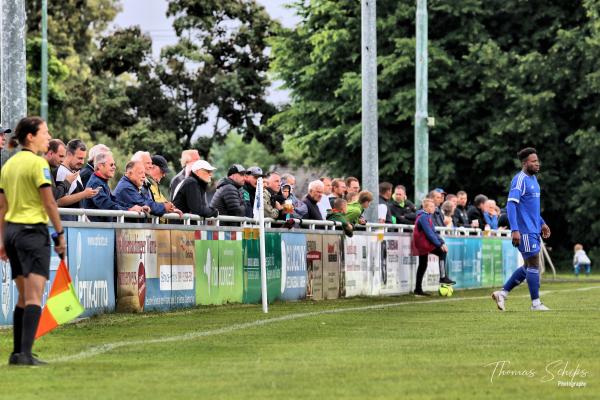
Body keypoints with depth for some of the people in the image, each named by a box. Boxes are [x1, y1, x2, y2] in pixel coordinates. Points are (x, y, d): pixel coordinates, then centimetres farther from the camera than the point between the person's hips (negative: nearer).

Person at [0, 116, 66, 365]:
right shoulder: (38, 163, -10)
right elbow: (49, 203, -14)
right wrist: (60, 234, -7)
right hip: (33, 230, -8)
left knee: (24, 297, 14)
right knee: (34, 296, -11)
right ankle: (25, 353, -20)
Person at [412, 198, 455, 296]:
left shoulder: (428, 216, 14)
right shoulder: (423, 217, -16)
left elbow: (433, 232, 13)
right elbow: (429, 233, -22)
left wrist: (442, 242, 2)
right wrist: (439, 244, -21)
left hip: (423, 245, 10)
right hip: (422, 243, -10)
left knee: (422, 266, 10)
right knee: (442, 252, -16)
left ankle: (418, 289, 10)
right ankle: (443, 277, -17)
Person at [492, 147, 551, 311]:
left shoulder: (533, 178, 15)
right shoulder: (520, 180, -14)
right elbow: (511, 204, -21)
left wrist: (542, 223, 25)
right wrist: (514, 230, -26)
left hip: (534, 230, 9)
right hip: (525, 231, -9)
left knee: (529, 266, 11)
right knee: (533, 265, -4)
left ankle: (502, 293, 16)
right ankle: (535, 303, 3)